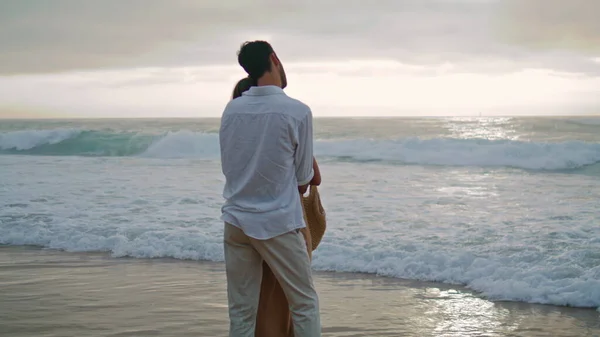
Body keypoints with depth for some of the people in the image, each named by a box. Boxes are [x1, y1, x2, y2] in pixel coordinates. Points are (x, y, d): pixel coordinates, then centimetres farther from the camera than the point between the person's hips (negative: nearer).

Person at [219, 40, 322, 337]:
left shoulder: (231, 109, 3)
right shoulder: (297, 111, -10)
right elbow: (304, 179, 0)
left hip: (236, 220, 4)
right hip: (277, 222, -4)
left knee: (241, 311, 8)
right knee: (304, 304, 9)